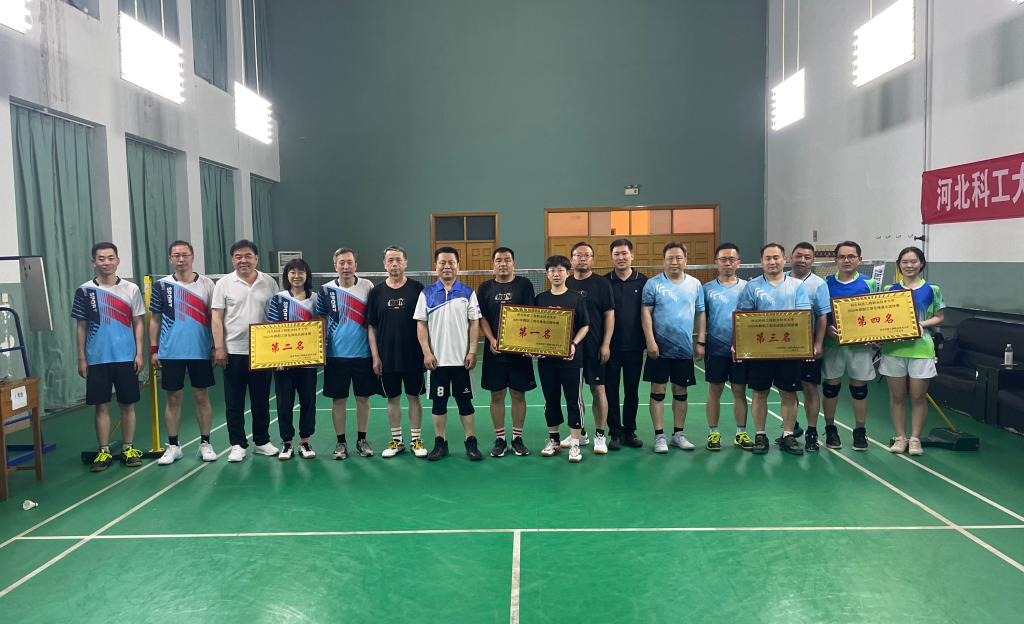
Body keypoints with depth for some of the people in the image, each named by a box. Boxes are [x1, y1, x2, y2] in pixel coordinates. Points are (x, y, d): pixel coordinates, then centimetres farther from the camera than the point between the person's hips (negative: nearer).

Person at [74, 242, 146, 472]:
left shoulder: (131, 289, 2)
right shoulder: (85, 291, 2)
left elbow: (137, 323, 5)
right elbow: (81, 327, 5)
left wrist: (139, 353, -2)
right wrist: (81, 358, 1)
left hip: (126, 357, 0)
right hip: (97, 359, 0)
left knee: (127, 404, 6)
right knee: (101, 405, 5)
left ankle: (128, 448, 17)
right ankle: (103, 451, 15)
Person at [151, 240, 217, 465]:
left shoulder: (206, 284, 1)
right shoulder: (162, 285, 2)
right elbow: (155, 320, 6)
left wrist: (216, 346, 0)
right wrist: (153, 350, 2)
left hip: (200, 352, 0)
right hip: (170, 353, 0)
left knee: (202, 397, 6)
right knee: (173, 398, 7)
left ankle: (205, 444, 17)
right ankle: (173, 446, 18)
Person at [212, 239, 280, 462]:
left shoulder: (269, 282, 4)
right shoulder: (224, 283, 0)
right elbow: (216, 318, -1)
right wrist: (219, 347, -8)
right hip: (233, 351, -1)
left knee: (261, 400, 10)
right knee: (234, 402, 5)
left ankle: (262, 442, 22)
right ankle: (237, 445, 15)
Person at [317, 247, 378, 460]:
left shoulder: (367, 287, 0)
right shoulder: (326, 290, -1)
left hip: (363, 354, 0)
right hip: (336, 355, 0)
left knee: (363, 397, 8)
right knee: (338, 399, 6)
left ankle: (362, 440, 21)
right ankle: (341, 442, 18)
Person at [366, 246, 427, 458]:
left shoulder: (417, 289, -3)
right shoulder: (377, 292, 2)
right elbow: (371, 327, 4)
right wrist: (375, 356, -1)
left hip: (413, 356, -1)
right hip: (387, 357, 2)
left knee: (414, 397, 7)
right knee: (393, 398, 10)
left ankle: (416, 440, 19)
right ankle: (396, 441, 22)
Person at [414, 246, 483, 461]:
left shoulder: (468, 292, 2)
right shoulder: (427, 293, 3)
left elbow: (474, 323, 1)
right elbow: (421, 325, 2)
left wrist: (472, 352, -6)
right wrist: (427, 353, -6)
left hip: (462, 358, 0)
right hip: (436, 359, 1)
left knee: (465, 401, 6)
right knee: (438, 401, 7)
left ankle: (471, 442, 15)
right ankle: (440, 443, 18)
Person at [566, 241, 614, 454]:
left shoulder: (602, 283, -1)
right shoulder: (565, 284, 8)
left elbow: (609, 315, -3)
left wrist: (606, 344, -10)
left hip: (594, 347, -4)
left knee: (598, 389, 0)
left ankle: (599, 436, 11)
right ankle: (580, 434, 22)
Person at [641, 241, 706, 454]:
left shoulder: (695, 284, 7)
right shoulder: (653, 284, -3)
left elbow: (700, 315, 10)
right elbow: (646, 313, -6)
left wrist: (701, 342, 4)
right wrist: (650, 341, -13)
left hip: (685, 349, 3)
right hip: (660, 348, -3)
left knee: (681, 391, 11)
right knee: (658, 391, 1)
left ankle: (678, 434, 22)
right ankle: (659, 436, 9)